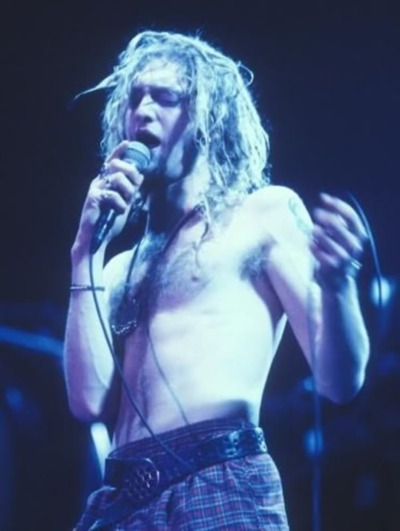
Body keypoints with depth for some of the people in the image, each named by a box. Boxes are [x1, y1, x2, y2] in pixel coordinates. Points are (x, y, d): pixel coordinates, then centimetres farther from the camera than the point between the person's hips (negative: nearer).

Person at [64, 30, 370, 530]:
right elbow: (89, 400, 7)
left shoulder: (266, 212, 7)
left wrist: (337, 284, -22)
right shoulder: (123, 266, 21)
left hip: (223, 486, -5)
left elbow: (339, 382, -1)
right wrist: (86, 252, 7)